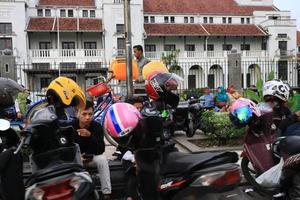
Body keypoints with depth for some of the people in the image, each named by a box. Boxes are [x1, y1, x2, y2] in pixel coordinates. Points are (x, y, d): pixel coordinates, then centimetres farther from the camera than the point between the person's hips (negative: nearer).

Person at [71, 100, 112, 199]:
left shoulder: (97, 126, -15)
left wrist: (90, 136, -37)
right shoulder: (71, 126, -16)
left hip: (91, 157, 0)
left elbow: (101, 150, -22)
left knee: (102, 159, -30)